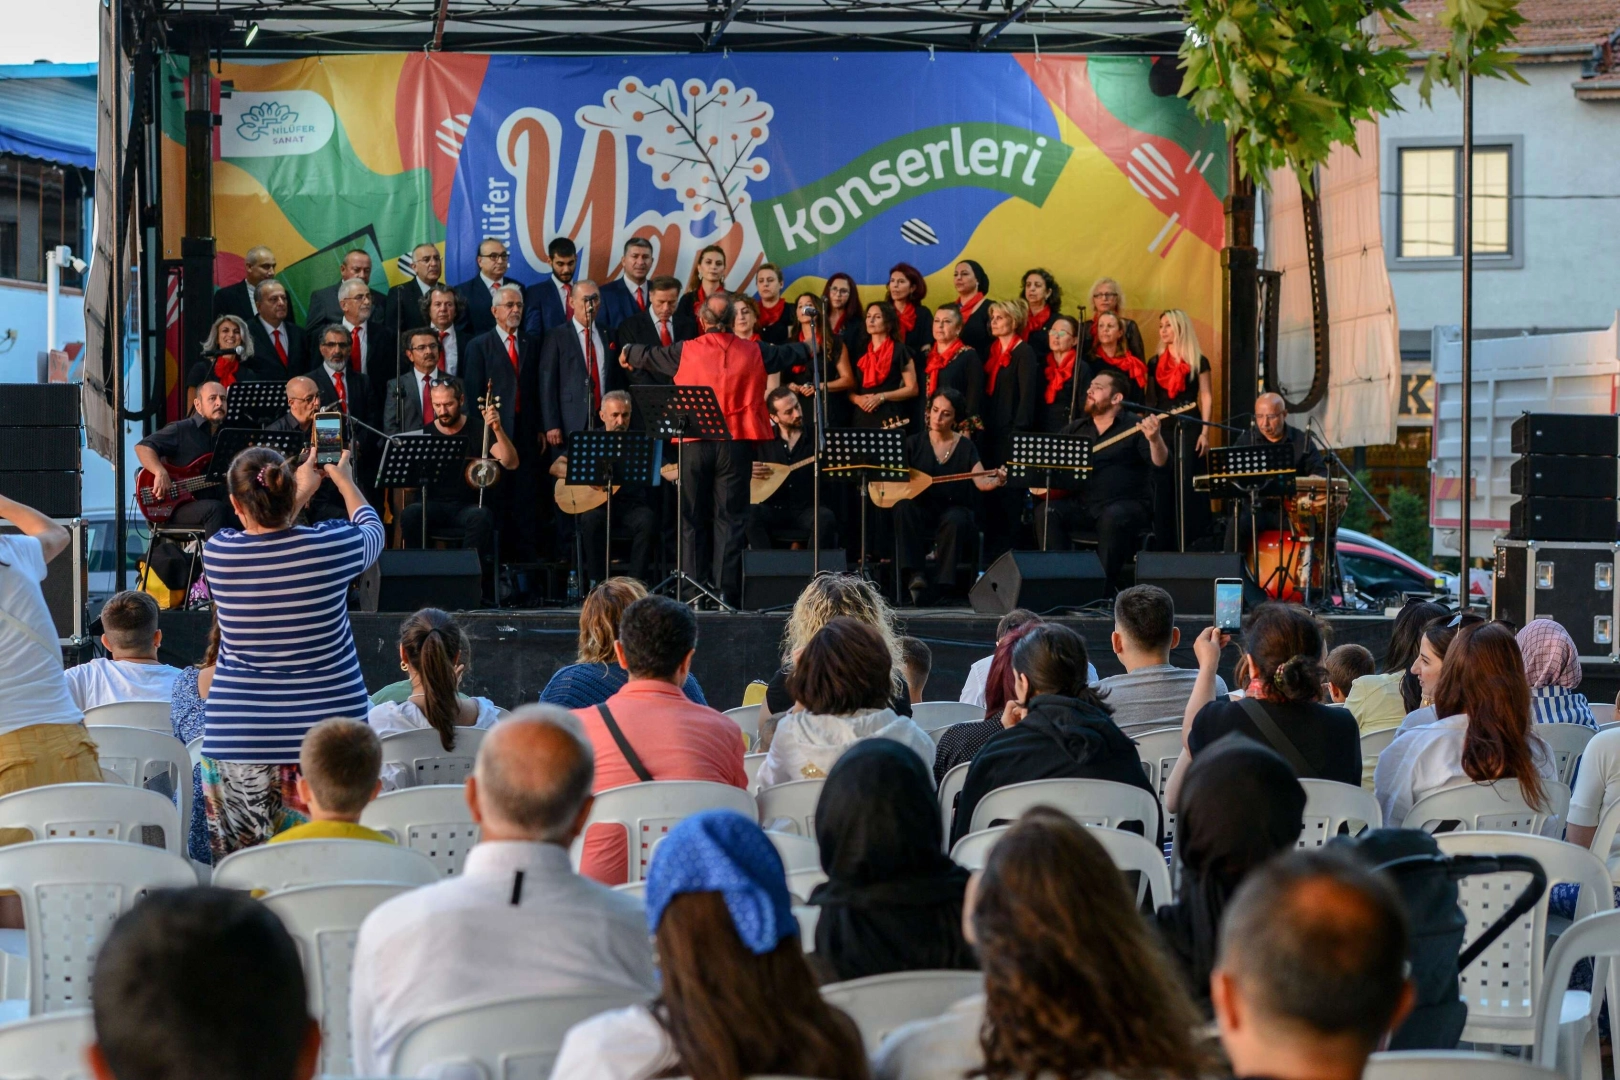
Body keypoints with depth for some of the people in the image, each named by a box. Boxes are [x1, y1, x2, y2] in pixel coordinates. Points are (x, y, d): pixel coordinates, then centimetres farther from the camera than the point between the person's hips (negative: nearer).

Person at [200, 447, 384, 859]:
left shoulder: (217, 552, -4)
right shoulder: (330, 545, -8)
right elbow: (373, 529, 18)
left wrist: (304, 489, 35)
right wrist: (344, 480, 37)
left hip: (239, 737, 1)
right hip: (328, 729, -1)